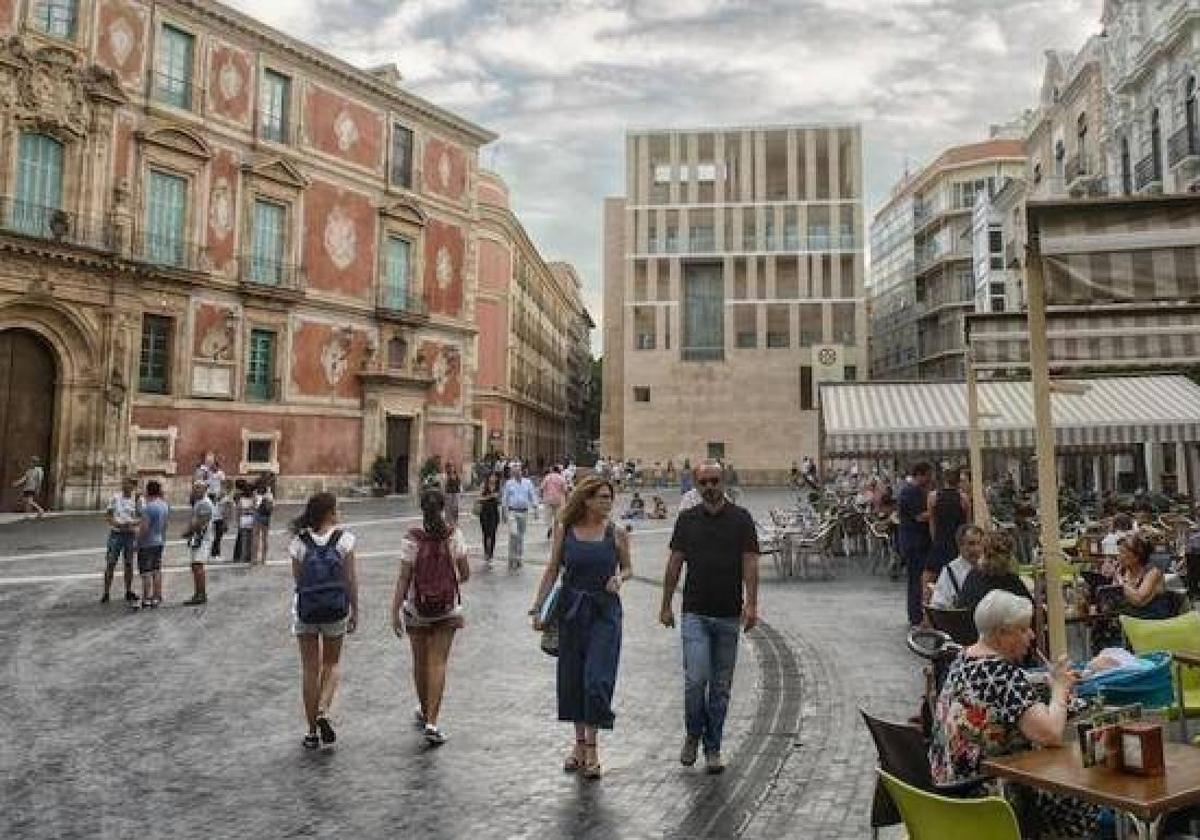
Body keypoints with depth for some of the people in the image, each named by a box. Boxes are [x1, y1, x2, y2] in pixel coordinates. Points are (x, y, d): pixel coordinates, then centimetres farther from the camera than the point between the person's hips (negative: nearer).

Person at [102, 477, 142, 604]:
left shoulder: (137, 499, 2)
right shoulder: (116, 497, 1)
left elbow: (140, 518, 2)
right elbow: (107, 515, 1)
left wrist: (132, 523, -17)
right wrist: (115, 523, -16)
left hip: (130, 534, 1)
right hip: (116, 533, -1)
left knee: (129, 564, 8)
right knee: (110, 564, -3)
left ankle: (128, 592, 18)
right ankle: (106, 593, 2)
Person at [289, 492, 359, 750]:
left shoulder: (299, 541, -4)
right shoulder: (343, 538, -8)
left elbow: (297, 579, 0)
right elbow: (351, 579, -6)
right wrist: (355, 611, 4)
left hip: (305, 610, 1)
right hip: (336, 609, -1)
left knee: (310, 668, 11)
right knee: (332, 663, 19)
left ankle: (312, 732, 17)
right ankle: (323, 711, -3)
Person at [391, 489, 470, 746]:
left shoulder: (412, 539, -11)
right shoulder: (454, 536, -8)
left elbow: (404, 578, -11)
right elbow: (465, 574, -2)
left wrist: (395, 610, -5)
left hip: (417, 609, 0)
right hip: (448, 609, 0)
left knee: (420, 662, 17)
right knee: (438, 663, 4)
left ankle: (424, 711, 35)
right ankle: (432, 721, -2)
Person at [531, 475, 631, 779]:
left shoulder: (616, 533, -1)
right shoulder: (565, 530, -1)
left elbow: (627, 567, 12)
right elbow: (552, 570, 3)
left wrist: (619, 578, -10)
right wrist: (537, 608, -1)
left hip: (605, 611, -1)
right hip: (571, 609, 2)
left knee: (597, 679, -7)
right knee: (571, 678, 9)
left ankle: (592, 748, 9)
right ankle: (579, 743, 27)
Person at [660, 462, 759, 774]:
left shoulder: (741, 518, 1)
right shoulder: (687, 520, 5)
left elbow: (750, 563, -3)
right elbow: (675, 564, 8)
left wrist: (751, 604, -14)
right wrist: (666, 605, 7)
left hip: (729, 615, 0)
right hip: (694, 613, 0)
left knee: (721, 686, 8)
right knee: (696, 678, -10)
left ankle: (713, 748, 21)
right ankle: (693, 734, 16)